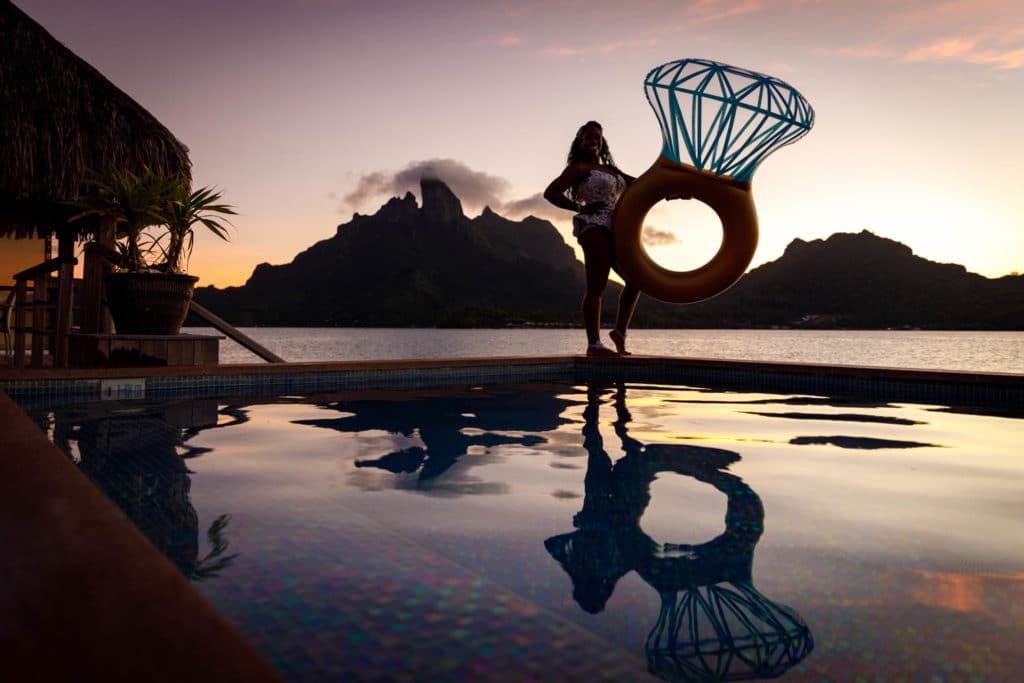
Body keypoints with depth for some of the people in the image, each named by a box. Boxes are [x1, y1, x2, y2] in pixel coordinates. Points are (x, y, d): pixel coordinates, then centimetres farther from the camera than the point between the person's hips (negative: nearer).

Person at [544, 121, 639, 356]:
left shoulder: (611, 170, 27)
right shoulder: (579, 167, 5)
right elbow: (550, 193, -5)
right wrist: (580, 207, -8)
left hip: (615, 230, 8)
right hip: (594, 226, -8)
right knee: (597, 286, -13)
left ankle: (620, 330, 5)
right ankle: (594, 344, -13)